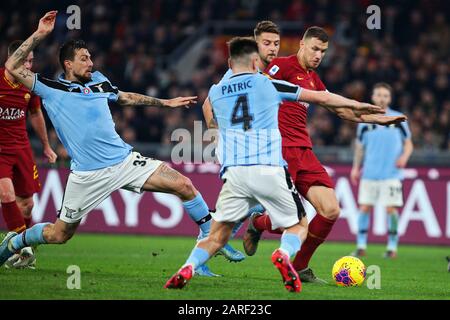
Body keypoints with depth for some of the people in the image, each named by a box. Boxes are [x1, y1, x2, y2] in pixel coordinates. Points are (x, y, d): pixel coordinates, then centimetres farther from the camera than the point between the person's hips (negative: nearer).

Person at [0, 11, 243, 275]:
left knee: (183, 184, -8)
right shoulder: (51, 89, -1)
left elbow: (126, 97, 32)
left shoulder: (99, 82, 13)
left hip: (125, 161, 4)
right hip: (88, 174, -4)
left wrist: (165, 103, 36)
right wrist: (40, 34, -14)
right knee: (58, 235, 3)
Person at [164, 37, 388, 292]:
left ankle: (188, 268, -18)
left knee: (217, 236, 9)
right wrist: (358, 105, 27)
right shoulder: (268, 84, 8)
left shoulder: (215, 93, 14)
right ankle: (284, 254, -19)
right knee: (299, 226, 14)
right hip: (270, 170, -2)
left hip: (234, 173, 2)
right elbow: (321, 97, 14)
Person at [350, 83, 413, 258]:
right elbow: (359, 146, 17)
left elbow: (408, 144, 8)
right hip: (369, 173, 2)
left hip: (391, 173, -2)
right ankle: (361, 246, 7)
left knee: (391, 208, -6)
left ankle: (392, 247, 2)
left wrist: (404, 157, -12)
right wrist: (356, 168, 10)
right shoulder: (365, 120, 8)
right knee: (364, 207, -1)